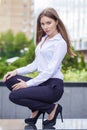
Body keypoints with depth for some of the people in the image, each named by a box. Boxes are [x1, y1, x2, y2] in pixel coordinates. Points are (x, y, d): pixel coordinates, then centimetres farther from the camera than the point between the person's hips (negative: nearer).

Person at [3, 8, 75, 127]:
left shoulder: (60, 43, -9)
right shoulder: (43, 39, 16)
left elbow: (51, 70, -16)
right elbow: (36, 64, 17)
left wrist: (28, 84, -16)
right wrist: (17, 71, 4)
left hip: (53, 86, -8)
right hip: (42, 82, 8)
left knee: (14, 96, -20)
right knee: (9, 80, -4)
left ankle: (52, 108, -4)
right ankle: (37, 109, 6)